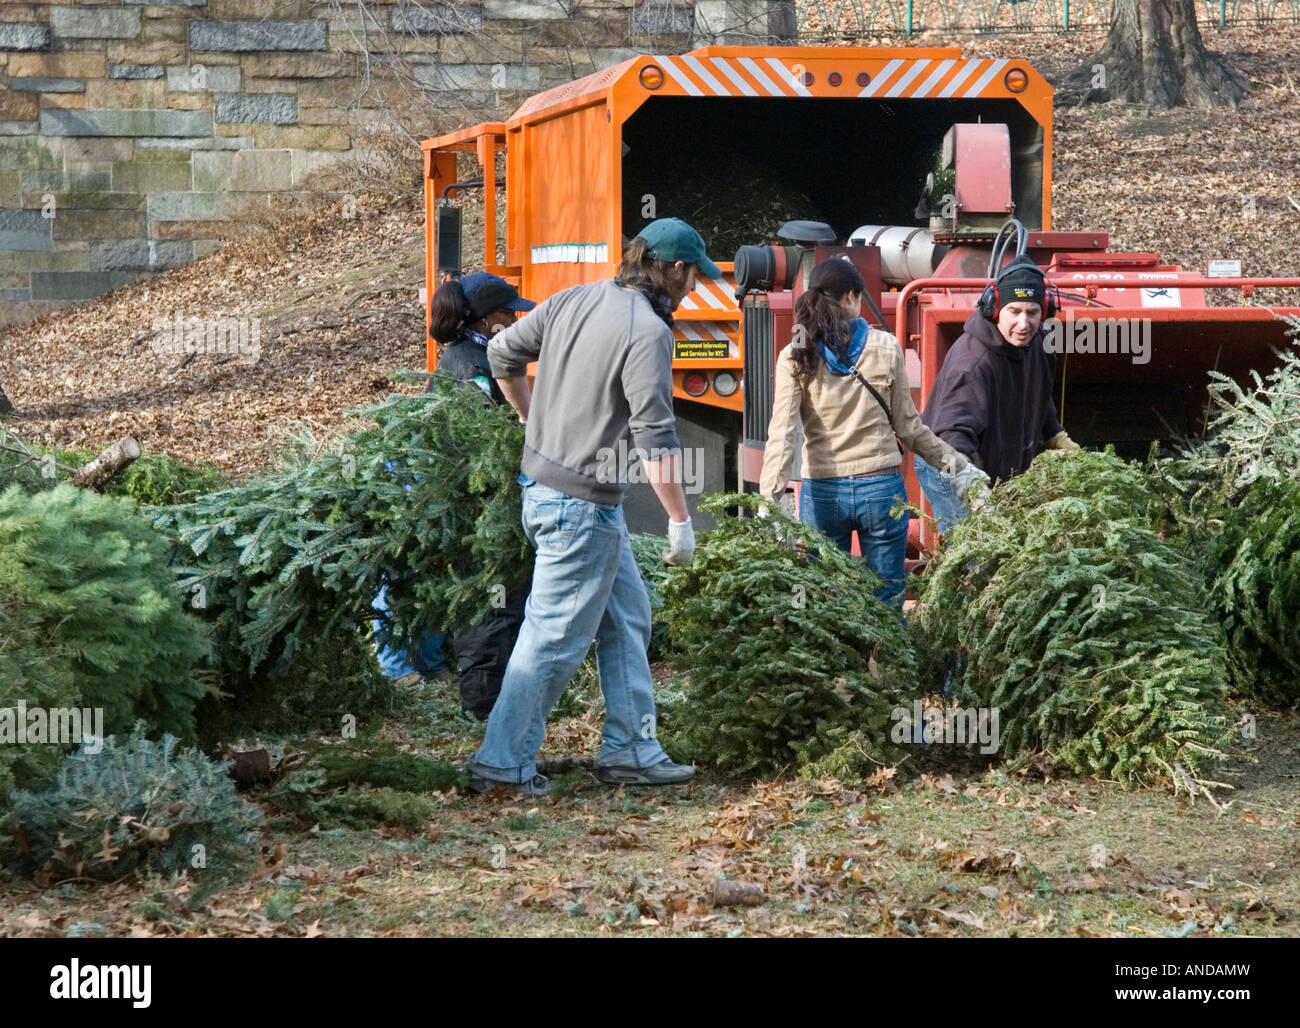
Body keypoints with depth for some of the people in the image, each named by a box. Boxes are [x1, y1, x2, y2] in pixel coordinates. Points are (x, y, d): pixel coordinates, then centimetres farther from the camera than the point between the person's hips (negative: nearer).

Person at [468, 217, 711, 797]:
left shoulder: (571, 301, 7)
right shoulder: (647, 332, -17)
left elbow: (502, 353, 17)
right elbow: (655, 438, -19)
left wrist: (532, 419, 32)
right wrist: (680, 520, -13)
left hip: (541, 483, 9)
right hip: (582, 504, -9)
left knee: (626, 618, 17)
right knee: (556, 636, -1)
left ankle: (631, 751, 22)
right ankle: (502, 763, 3)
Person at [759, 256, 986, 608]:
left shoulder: (795, 357, -3)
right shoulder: (885, 348, -2)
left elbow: (782, 433, -12)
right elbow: (907, 426, 2)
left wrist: (769, 499, -16)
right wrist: (958, 465, 13)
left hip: (822, 493, 1)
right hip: (881, 487, 0)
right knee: (887, 605, 7)